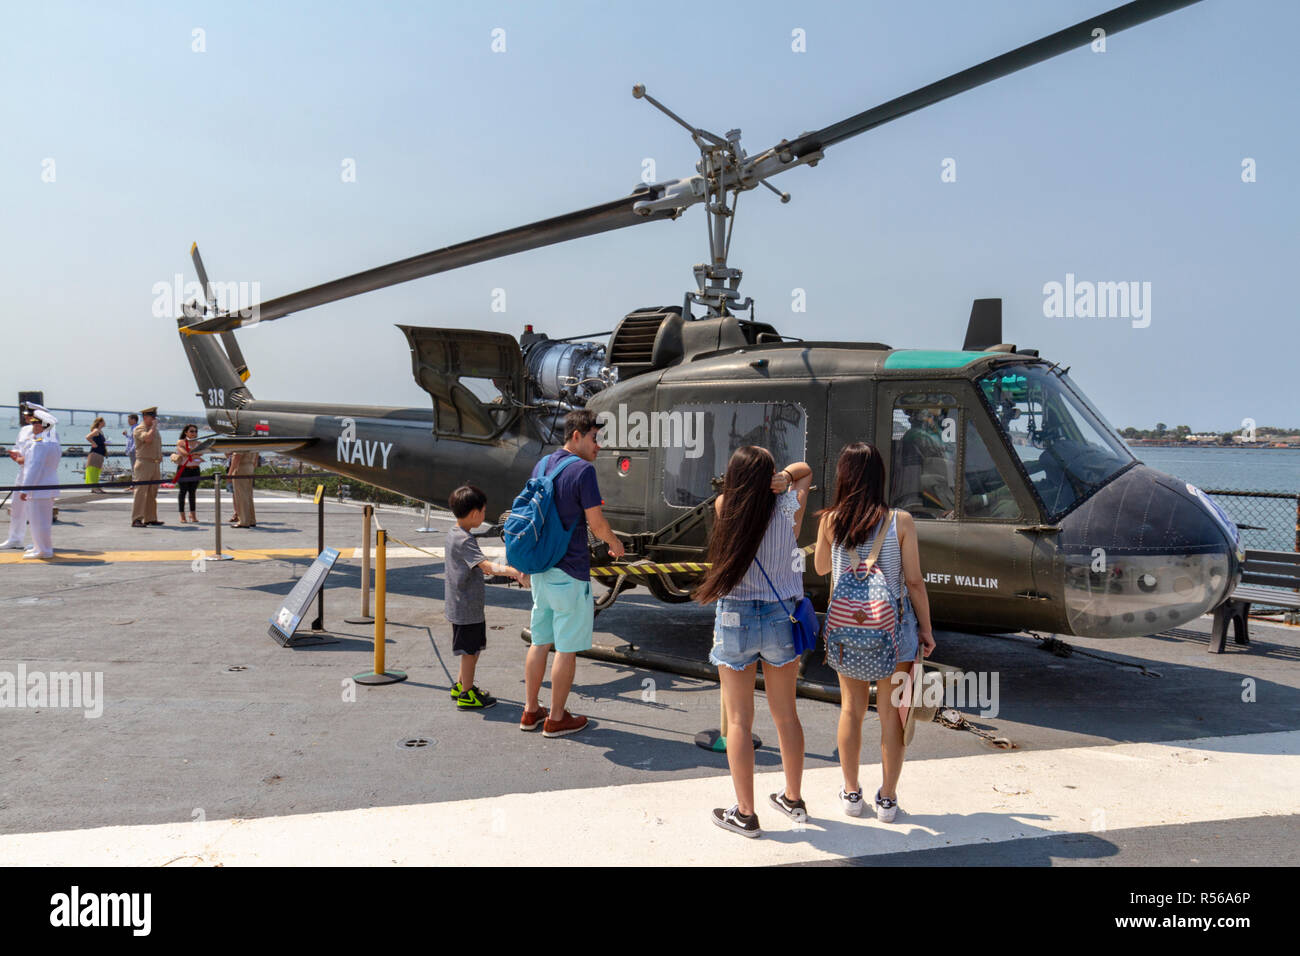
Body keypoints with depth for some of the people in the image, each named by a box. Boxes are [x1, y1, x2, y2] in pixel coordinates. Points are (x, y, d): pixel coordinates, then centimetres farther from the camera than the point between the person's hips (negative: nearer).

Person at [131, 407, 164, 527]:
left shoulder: (155, 430, 20)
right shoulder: (139, 429, -5)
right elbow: (148, 438, -25)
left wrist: (159, 462, 19)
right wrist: (153, 426, -12)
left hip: (156, 464, 8)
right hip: (144, 464, -8)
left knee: (152, 493, 10)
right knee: (140, 492, -10)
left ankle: (150, 518, 16)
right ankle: (136, 519, -10)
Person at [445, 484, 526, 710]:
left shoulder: (453, 532, 8)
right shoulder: (464, 540, -23)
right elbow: (486, 565, -36)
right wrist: (514, 572, -45)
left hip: (458, 604, 10)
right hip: (467, 607, -10)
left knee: (473, 648, 21)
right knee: (470, 650, 3)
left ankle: (460, 685, 34)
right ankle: (467, 695, 15)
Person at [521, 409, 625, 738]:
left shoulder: (542, 465, 10)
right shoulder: (583, 470, -15)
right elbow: (597, 524, -15)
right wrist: (615, 544, 5)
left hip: (540, 568, 8)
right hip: (570, 572, -8)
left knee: (540, 642, 16)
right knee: (567, 648, 3)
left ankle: (531, 711, 24)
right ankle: (556, 719, 11)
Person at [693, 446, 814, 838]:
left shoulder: (724, 507, -10)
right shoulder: (789, 508, -6)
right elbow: (805, 470, 13)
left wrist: (773, 481, 7)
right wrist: (786, 476, -6)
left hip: (735, 618, -2)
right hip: (781, 616, 3)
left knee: (739, 720, 6)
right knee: (786, 714, 17)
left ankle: (745, 814, 14)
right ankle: (793, 799, 33)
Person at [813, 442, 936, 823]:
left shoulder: (830, 521, -7)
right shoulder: (900, 522, -12)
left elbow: (821, 567, 9)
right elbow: (914, 581, -9)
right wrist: (926, 628, 2)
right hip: (892, 626, -2)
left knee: (852, 708, 15)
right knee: (891, 713, 10)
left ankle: (851, 793, 27)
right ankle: (887, 799, 21)